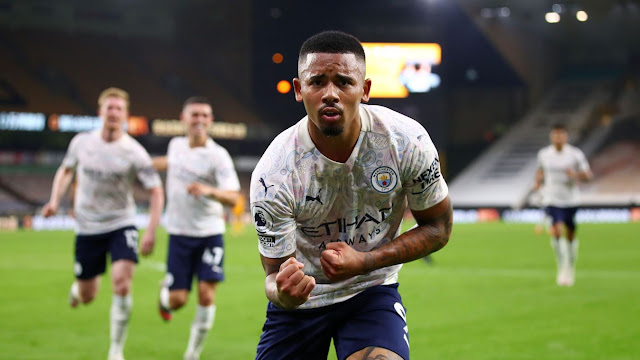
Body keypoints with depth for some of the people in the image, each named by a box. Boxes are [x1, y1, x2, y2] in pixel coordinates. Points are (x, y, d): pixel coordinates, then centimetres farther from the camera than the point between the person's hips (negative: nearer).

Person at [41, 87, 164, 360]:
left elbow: (156, 191, -8)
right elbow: (66, 170, 17)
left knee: (122, 283, -22)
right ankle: (78, 286, 49)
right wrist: (55, 201, 1)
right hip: (87, 227, 2)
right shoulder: (81, 142, -3)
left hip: (121, 224, -2)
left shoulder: (134, 152, -12)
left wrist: (151, 231, -16)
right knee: (87, 297, 8)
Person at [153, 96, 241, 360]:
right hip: (179, 233, 2)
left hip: (210, 233, -2)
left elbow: (233, 198, -20)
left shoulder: (218, 155, -11)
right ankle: (165, 293, 35)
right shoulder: (176, 145, 3)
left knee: (206, 294, -11)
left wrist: (209, 191, -38)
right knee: (178, 299, -3)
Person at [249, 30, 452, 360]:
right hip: (301, 296, 1)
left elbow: (437, 228, -6)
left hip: (372, 292, -1)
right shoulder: (273, 174, -23)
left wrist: (364, 261, -21)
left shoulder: (407, 141, -19)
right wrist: (284, 293, -42)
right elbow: (275, 273, -15)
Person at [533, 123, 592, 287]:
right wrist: (538, 181, 1)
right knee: (556, 231, -19)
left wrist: (576, 174, -22)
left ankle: (570, 268, 28)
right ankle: (562, 267, -8)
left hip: (571, 200, 0)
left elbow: (588, 175, -2)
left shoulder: (576, 154, -4)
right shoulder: (543, 154, 2)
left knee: (570, 235, 8)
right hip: (552, 199, 0)